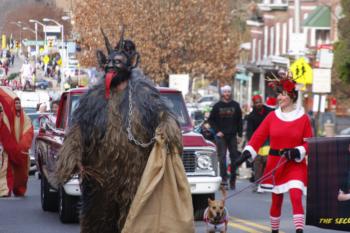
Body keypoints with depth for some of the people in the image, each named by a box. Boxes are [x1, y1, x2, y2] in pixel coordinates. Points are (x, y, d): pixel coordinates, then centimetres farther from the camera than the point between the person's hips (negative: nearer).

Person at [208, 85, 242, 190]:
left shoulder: (235, 105, 6)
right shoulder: (217, 106, 3)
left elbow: (239, 121, 9)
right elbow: (211, 120, 7)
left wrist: (239, 134, 3)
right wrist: (217, 131, -4)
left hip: (232, 136, 2)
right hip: (221, 136, -2)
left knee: (234, 157, 2)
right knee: (222, 157, -7)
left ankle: (233, 179, 10)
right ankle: (224, 179, -8)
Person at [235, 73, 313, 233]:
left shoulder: (303, 118, -4)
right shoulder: (273, 116, 2)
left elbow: (308, 143, -2)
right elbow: (258, 136, -3)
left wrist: (297, 152, -20)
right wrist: (246, 154, -15)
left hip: (295, 164, -3)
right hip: (275, 164, 3)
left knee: (296, 196, -20)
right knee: (276, 200, 12)